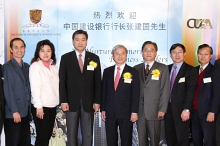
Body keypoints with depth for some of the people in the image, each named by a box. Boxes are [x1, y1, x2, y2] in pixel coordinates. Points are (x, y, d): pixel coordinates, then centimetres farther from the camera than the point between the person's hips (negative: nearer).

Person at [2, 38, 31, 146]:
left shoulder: (27, 67, 13)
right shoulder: (7, 67, -7)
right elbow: (8, 91, -12)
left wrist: (29, 110, 9)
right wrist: (14, 111, -15)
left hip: (25, 112, 6)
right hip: (13, 114, -6)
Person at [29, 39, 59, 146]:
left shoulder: (54, 66, 9)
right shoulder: (35, 66, -8)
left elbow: (56, 86, 10)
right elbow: (34, 88, -13)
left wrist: (59, 101, 3)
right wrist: (38, 106, -16)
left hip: (52, 105, 6)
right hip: (41, 106, -6)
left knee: (48, 134, 12)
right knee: (42, 135, -2)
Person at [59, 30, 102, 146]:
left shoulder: (94, 58, 5)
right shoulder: (65, 58, 3)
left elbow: (97, 82, 4)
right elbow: (62, 81, 0)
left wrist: (97, 101, -2)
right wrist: (63, 101, -8)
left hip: (88, 102, 1)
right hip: (72, 102, -1)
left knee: (88, 134, 7)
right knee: (71, 134, 7)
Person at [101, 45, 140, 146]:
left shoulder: (133, 72, -1)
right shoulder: (107, 71, 8)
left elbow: (135, 94, -4)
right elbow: (104, 91, 9)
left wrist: (134, 112, -9)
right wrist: (103, 109, 5)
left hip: (126, 113, -3)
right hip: (110, 112, 3)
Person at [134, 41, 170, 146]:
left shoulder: (163, 68, 2)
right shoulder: (136, 69, 10)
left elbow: (165, 90, -3)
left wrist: (162, 109, -9)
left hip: (154, 111, -2)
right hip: (139, 111, 3)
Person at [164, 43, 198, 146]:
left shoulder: (191, 70, -4)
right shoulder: (167, 69, 11)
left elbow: (191, 91, -11)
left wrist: (186, 110, -19)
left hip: (181, 110, -4)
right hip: (168, 108, 5)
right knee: (169, 137, 11)